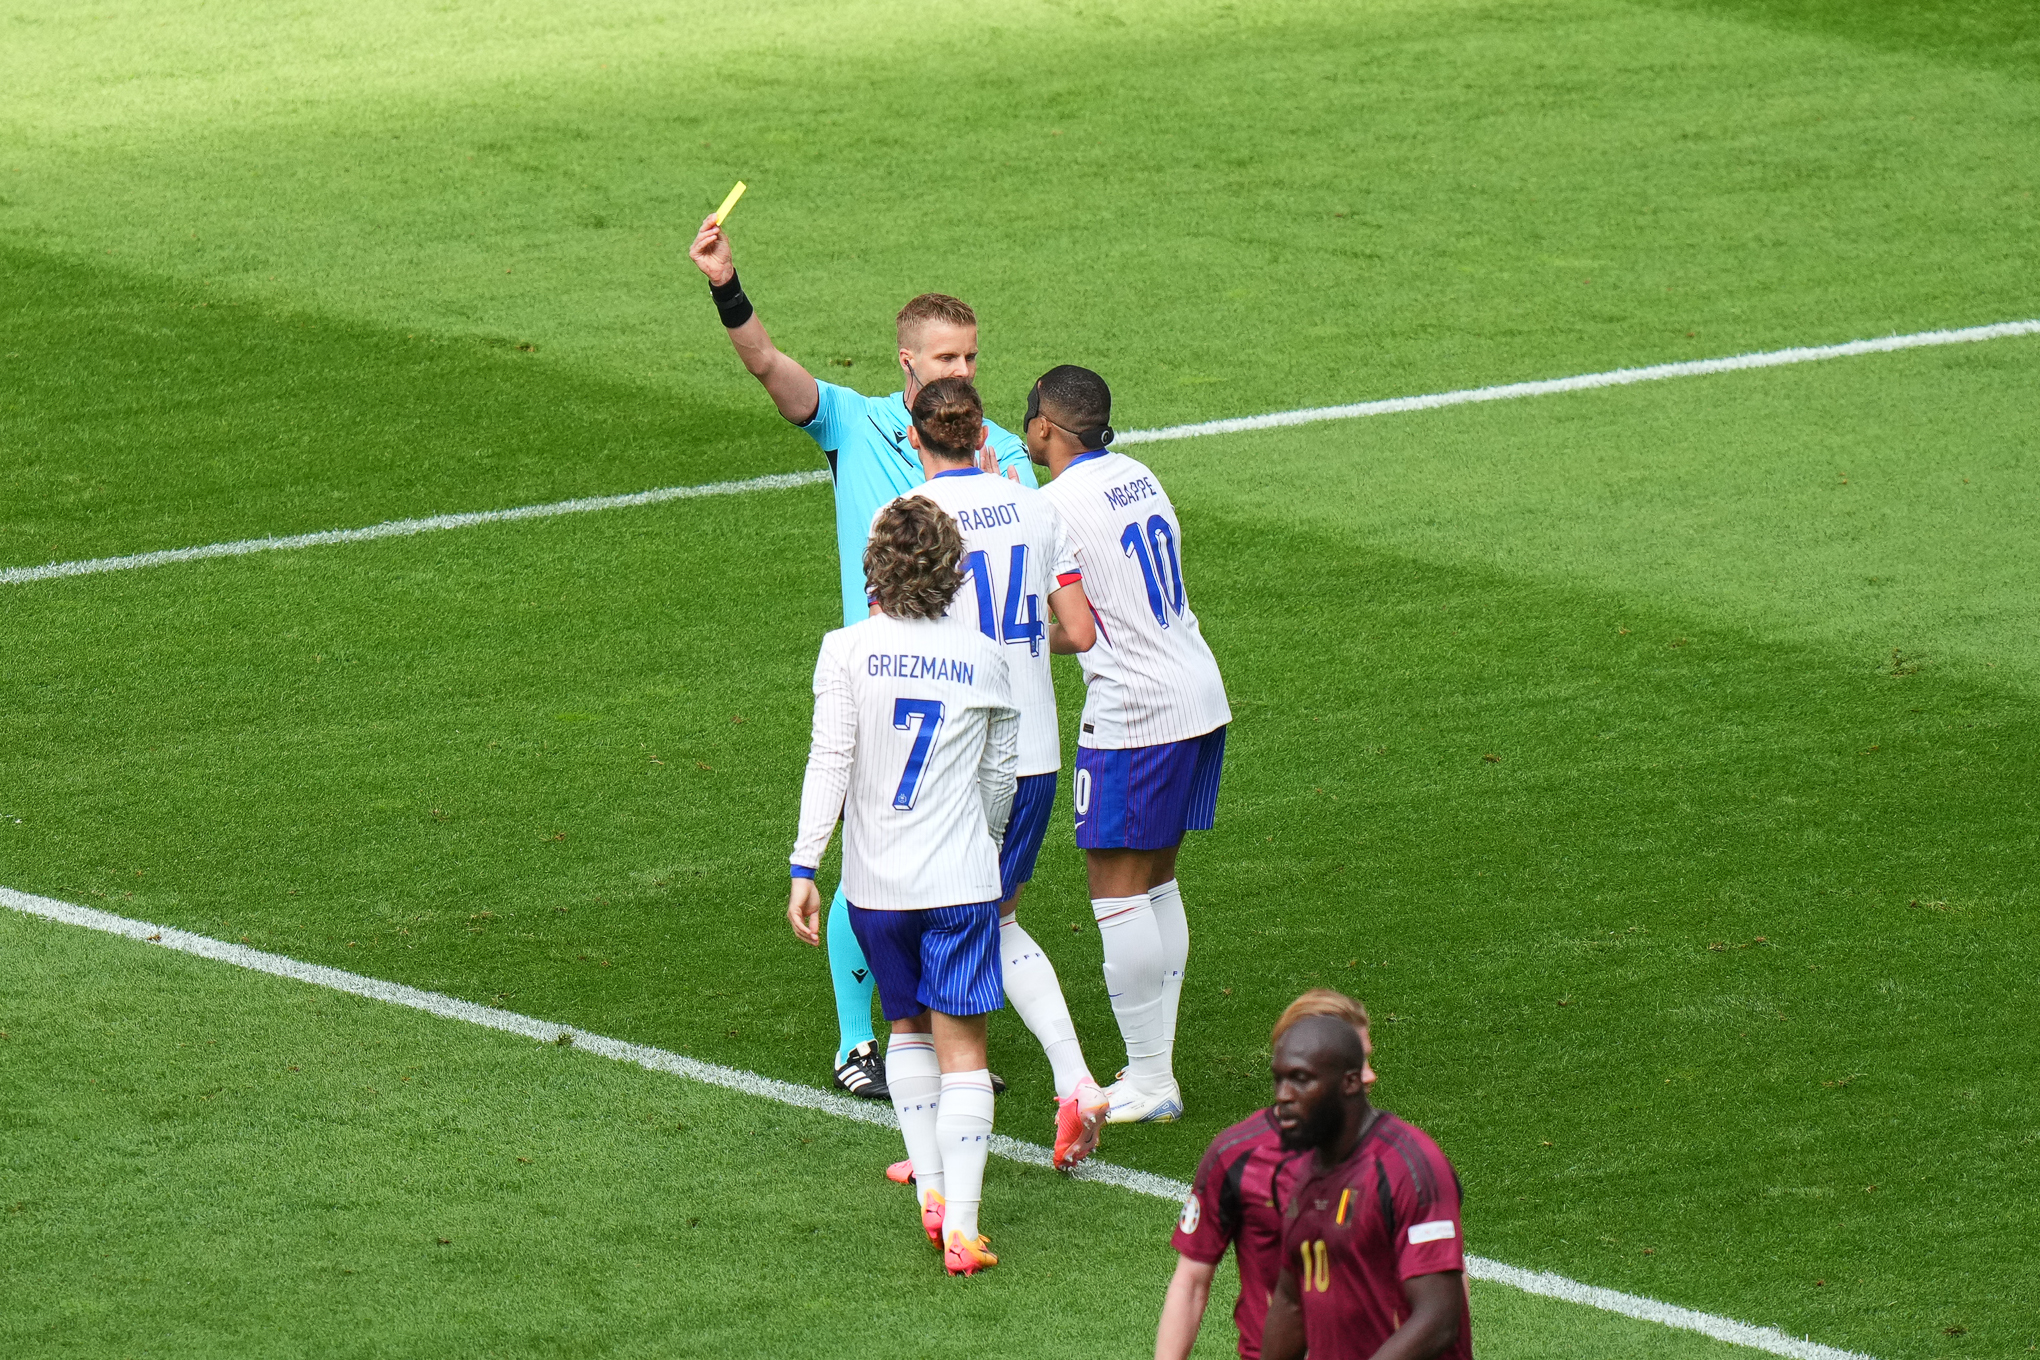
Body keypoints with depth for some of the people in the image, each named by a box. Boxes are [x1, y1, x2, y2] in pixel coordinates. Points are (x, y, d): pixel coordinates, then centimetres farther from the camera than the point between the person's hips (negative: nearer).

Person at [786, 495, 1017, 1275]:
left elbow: (829, 763, -10)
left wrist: (805, 868, -7)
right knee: (962, 1049, -1)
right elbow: (1001, 772, 10)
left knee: (907, 1026, 24)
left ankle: (931, 1184, 22)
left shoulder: (848, 650, -5)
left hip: (876, 885, 1)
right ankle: (960, 1223, -11)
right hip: (962, 880, -1)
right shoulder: (983, 659, 0)